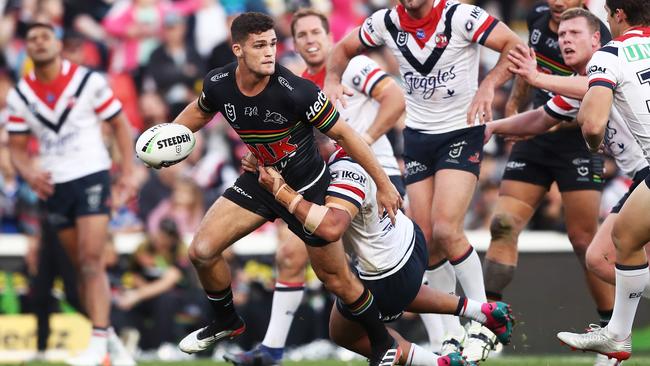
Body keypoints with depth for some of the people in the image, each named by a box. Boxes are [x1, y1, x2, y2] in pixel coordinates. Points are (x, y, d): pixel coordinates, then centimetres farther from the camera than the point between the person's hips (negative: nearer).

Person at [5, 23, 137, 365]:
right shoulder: (19, 95, 3)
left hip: (91, 175, -4)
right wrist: (29, 173, -14)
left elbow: (120, 124, 1)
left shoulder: (88, 81, -5)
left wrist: (128, 173, -6)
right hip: (54, 186, 4)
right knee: (81, 266, 6)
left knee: (92, 260, -16)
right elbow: (17, 146, 8)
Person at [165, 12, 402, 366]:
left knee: (336, 278, 2)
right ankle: (226, 322, 26)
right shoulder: (218, 84, -16)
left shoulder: (295, 91, -32)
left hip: (307, 187, -5)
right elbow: (200, 111, 11)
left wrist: (383, 184, -18)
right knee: (202, 250, -1)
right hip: (261, 180, 5)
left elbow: (343, 133, -21)